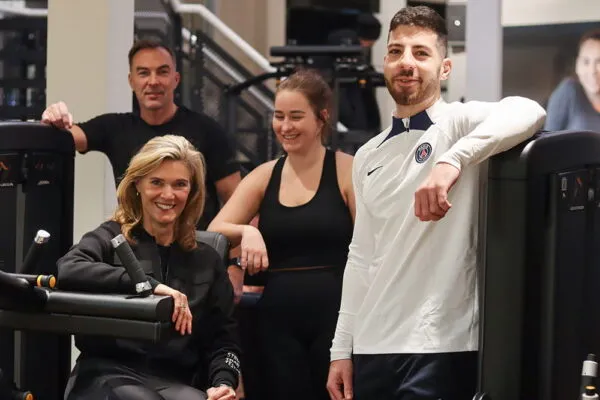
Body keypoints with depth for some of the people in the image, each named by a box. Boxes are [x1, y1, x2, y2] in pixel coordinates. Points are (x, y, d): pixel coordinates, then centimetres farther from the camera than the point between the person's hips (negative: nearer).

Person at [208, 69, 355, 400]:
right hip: (277, 320, 4)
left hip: (333, 316, -4)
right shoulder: (265, 177, 11)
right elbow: (213, 232, 5)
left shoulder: (347, 171, -2)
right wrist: (246, 232, -17)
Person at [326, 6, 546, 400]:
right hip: (372, 347, 6)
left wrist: (452, 161, -37)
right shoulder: (368, 156, 13)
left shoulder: (460, 122, -4)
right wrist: (342, 349, 13)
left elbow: (528, 112, -25)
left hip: (438, 347, -5)